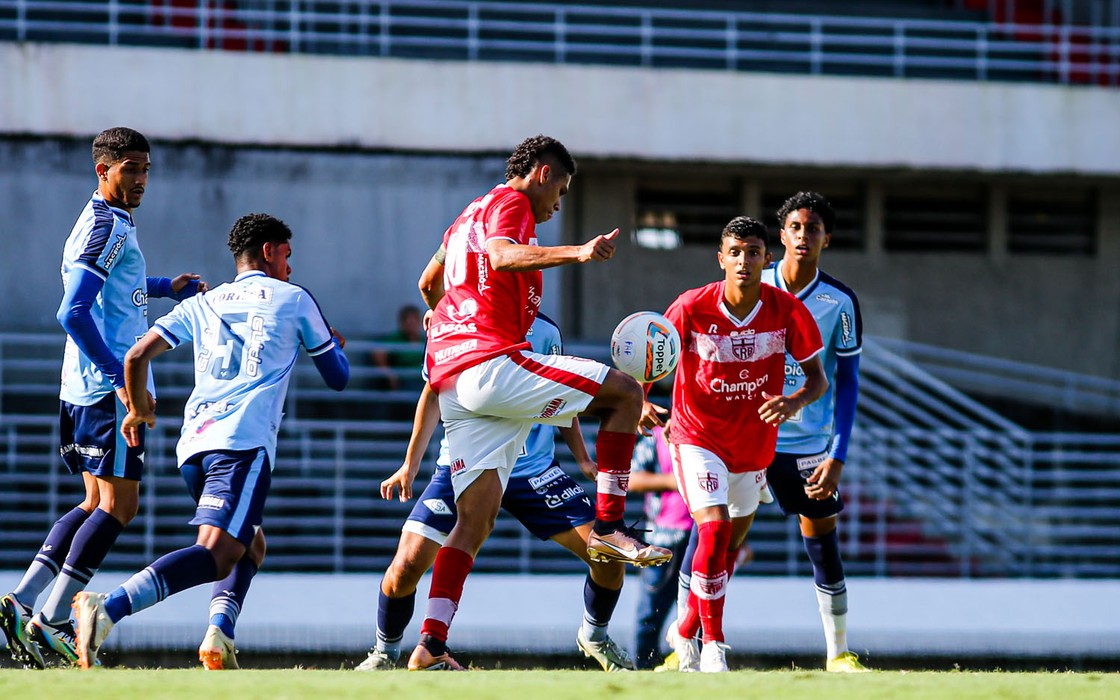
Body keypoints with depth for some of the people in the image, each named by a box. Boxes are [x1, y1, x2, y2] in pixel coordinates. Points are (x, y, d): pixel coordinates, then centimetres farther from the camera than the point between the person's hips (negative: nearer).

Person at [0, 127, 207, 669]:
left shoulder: (107, 223, 17)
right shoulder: (106, 228, -14)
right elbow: (73, 313, -23)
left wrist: (164, 288, 37)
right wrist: (121, 378, -23)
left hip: (90, 389, 10)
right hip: (105, 389, -10)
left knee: (99, 504, 13)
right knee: (119, 505, -8)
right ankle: (49, 623, -9)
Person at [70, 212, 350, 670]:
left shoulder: (202, 304, 23)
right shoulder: (294, 300, 15)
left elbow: (136, 357, 14)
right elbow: (337, 378, 22)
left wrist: (138, 410, 32)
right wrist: (336, 343, 44)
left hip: (193, 444, 6)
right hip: (243, 442, -6)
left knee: (248, 544, 26)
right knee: (216, 555, -21)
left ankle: (220, 636, 2)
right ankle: (108, 608, -42)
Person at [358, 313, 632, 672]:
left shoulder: (544, 330, 3)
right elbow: (434, 393, 5)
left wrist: (582, 458, 8)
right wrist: (410, 463, 2)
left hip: (534, 468, 2)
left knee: (607, 556, -8)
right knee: (406, 566, -16)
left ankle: (594, 636, 23)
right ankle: (385, 653, 11)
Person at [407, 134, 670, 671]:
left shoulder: (467, 217, 28)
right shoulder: (510, 202, 0)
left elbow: (430, 282, 44)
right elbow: (502, 255, -24)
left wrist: (440, 316, 66)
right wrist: (577, 254, -37)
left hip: (450, 375, 9)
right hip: (492, 361, -9)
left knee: (475, 520, 4)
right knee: (624, 392, -5)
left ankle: (431, 645, -5)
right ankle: (608, 526, -11)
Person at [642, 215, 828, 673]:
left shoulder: (788, 311, -14)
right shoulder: (691, 308, -18)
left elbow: (818, 378, -7)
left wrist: (794, 402, -29)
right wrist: (642, 404, -30)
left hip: (755, 445, 4)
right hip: (698, 440, -4)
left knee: (731, 546, 16)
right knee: (714, 532, -22)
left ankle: (685, 632, 38)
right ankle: (713, 646, -12)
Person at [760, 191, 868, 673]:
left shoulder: (839, 302, -4)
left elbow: (847, 381, -2)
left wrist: (838, 457, -9)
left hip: (811, 441, 0)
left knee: (823, 545, 0)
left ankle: (839, 654, 11)